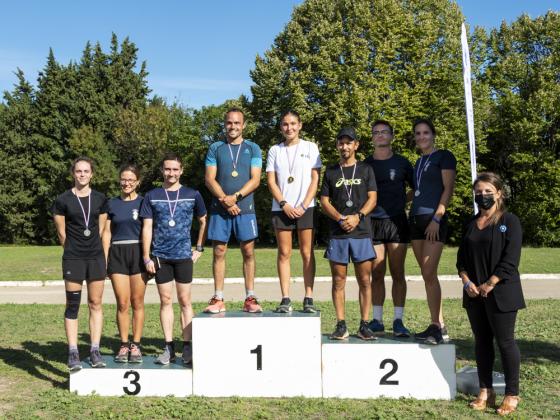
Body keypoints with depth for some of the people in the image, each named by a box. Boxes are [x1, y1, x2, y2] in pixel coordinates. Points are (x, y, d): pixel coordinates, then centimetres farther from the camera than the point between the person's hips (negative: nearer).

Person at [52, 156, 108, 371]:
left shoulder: (100, 199, 6)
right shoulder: (63, 200, -2)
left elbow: (101, 230, 11)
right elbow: (61, 233, 4)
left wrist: (93, 250, 10)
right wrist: (74, 251, 9)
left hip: (96, 257, 2)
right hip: (73, 258, -2)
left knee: (96, 304, 4)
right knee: (72, 305, -1)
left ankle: (95, 351, 10)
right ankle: (73, 353, 4)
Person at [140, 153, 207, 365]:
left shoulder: (192, 195, 5)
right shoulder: (152, 196, 5)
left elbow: (203, 221, 15)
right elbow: (147, 228, 3)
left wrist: (199, 248, 10)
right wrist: (146, 257, -2)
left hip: (183, 254, -1)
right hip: (160, 256, 1)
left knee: (185, 301, 1)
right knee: (165, 301, 6)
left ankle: (187, 347, 6)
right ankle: (169, 347, 13)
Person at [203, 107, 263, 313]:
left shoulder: (252, 148, 9)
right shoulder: (215, 148, 10)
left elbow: (255, 180, 0)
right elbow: (209, 179, 3)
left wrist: (235, 197, -12)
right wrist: (225, 200, -10)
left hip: (245, 207, 0)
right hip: (219, 208, 1)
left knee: (248, 252, -1)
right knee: (219, 252, 1)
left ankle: (250, 298, 5)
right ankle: (218, 299, 6)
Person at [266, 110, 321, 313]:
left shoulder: (310, 148, 7)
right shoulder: (275, 150, 10)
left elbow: (315, 179, 2)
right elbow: (271, 182, 5)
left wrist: (303, 206, -8)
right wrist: (284, 205, -8)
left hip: (305, 208, -1)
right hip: (281, 208, 1)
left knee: (307, 253, -1)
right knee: (284, 253, 1)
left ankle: (309, 298, 2)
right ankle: (285, 299, 3)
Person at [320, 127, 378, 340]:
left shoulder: (365, 169, 11)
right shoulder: (331, 171, 13)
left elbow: (372, 199, 4)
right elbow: (324, 201, 7)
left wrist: (358, 216, -12)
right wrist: (340, 218, -10)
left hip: (361, 232, -1)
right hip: (337, 233, 1)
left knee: (364, 280, 0)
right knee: (338, 281, 1)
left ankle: (364, 326, 5)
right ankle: (341, 326, 6)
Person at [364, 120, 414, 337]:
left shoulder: (402, 163, 7)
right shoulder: (366, 164, 9)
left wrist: (401, 202, 3)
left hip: (397, 221, -1)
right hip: (373, 223, 1)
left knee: (398, 274, 1)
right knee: (376, 274, 3)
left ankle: (398, 320, 5)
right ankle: (377, 320, 9)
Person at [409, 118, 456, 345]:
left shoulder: (444, 156, -1)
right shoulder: (419, 161, 20)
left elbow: (448, 189, -8)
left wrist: (436, 218, -17)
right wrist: (408, 214, 12)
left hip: (434, 219, -7)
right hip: (416, 219, 7)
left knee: (429, 274, -12)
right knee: (428, 275, 6)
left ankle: (437, 328, -5)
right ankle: (439, 327, 12)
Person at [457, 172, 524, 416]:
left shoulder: (510, 222, -4)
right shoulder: (471, 224, 13)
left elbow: (510, 260, -13)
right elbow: (462, 258, 11)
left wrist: (489, 285, -16)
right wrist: (467, 282, -5)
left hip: (501, 293, -5)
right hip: (474, 294, 6)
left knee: (505, 341, 0)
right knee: (481, 341, 10)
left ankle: (512, 395, 10)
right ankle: (485, 391, 19)